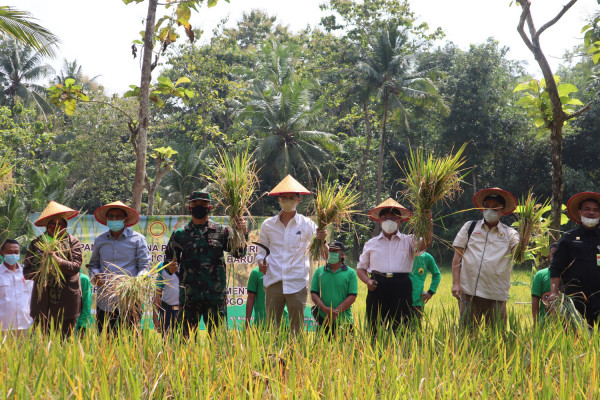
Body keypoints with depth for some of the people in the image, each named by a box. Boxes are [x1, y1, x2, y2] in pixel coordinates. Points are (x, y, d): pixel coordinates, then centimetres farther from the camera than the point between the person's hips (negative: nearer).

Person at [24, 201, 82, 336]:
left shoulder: (73, 242, 5)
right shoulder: (36, 244, 9)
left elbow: (76, 266, -8)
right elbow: (26, 272, 4)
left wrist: (59, 262, -24)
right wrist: (41, 270, -15)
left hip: (66, 304, -1)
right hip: (42, 303, 1)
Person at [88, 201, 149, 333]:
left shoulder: (138, 239, 4)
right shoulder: (100, 240, 15)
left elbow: (144, 267, 2)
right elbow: (93, 264, 24)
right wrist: (95, 276, 1)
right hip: (104, 301, 3)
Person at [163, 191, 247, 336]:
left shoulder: (222, 231, 8)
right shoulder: (180, 234, 10)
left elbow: (238, 253, 0)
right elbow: (168, 260, 13)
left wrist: (242, 233, -17)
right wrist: (171, 267, -9)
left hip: (216, 295, 0)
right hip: (189, 295, 1)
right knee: (186, 338, 4)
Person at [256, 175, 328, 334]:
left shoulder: (307, 224, 4)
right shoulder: (268, 225, 9)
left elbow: (324, 256, 1)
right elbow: (262, 251, 20)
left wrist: (321, 241, -19)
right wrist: (261, 262, -2)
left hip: (297, 283, -1)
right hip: (273, 283, 2)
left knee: (297, 329, 2)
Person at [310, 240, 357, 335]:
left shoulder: (350, 273, 5)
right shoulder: (319, 271, 12)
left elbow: (352, 297, -2)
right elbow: (313, 294, 5)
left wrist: (336, 311, -13)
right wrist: (325, 309, -12)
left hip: (343, 321, -1)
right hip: (323, 319, 1)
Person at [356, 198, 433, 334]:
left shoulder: (408, 241, 13)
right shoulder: (371, 243, 17)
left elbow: (425, 243, -7)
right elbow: (361, 268, 20)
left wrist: (428, 222, -22)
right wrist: (367, 281, -1)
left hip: (401, 289, -1)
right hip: (377, 289, 1)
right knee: (375, 333, -1)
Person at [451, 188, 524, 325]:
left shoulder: (509, 234, 10)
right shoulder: (470, 227, 12)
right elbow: (457, 257, 9)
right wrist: (456, 283, 0)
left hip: (496, 295, 0)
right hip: (468, 293, 0)